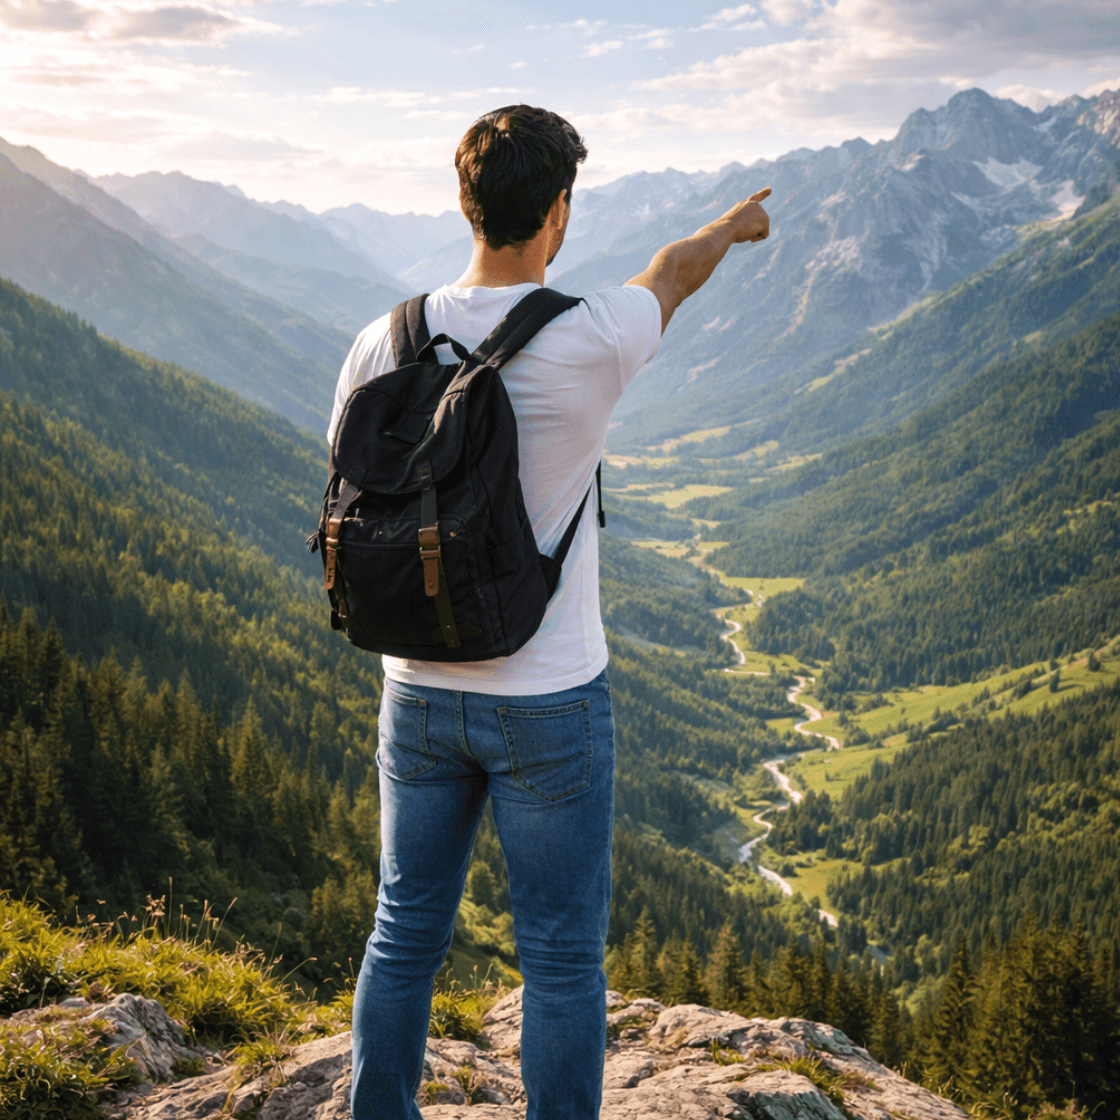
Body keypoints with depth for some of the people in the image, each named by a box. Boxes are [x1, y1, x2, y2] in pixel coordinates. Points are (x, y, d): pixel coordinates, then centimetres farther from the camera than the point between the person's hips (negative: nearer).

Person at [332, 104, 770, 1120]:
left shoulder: (386, 344, -6)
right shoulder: (591, 343, -17)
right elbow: (675, 269, 6)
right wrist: (737, 225, 28)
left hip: (420, 693, 4)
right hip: (549, 704, -4)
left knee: (405, 938, 18)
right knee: (563, 961, 10)